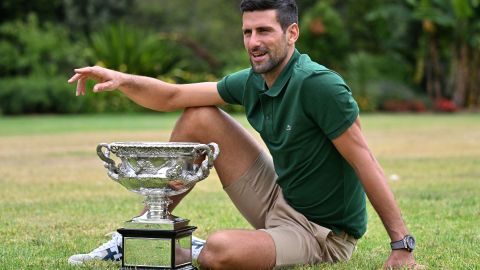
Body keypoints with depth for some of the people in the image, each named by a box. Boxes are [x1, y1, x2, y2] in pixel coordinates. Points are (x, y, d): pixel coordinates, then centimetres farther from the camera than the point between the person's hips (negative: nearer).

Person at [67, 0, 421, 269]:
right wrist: (122, 80, -14)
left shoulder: (319, 85, -25)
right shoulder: (250, 82, 0)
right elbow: (172, 97, 5)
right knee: (199, 119, 2)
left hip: (322, 232, -8)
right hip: (279, 199, 8)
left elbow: (365, 161, -23)